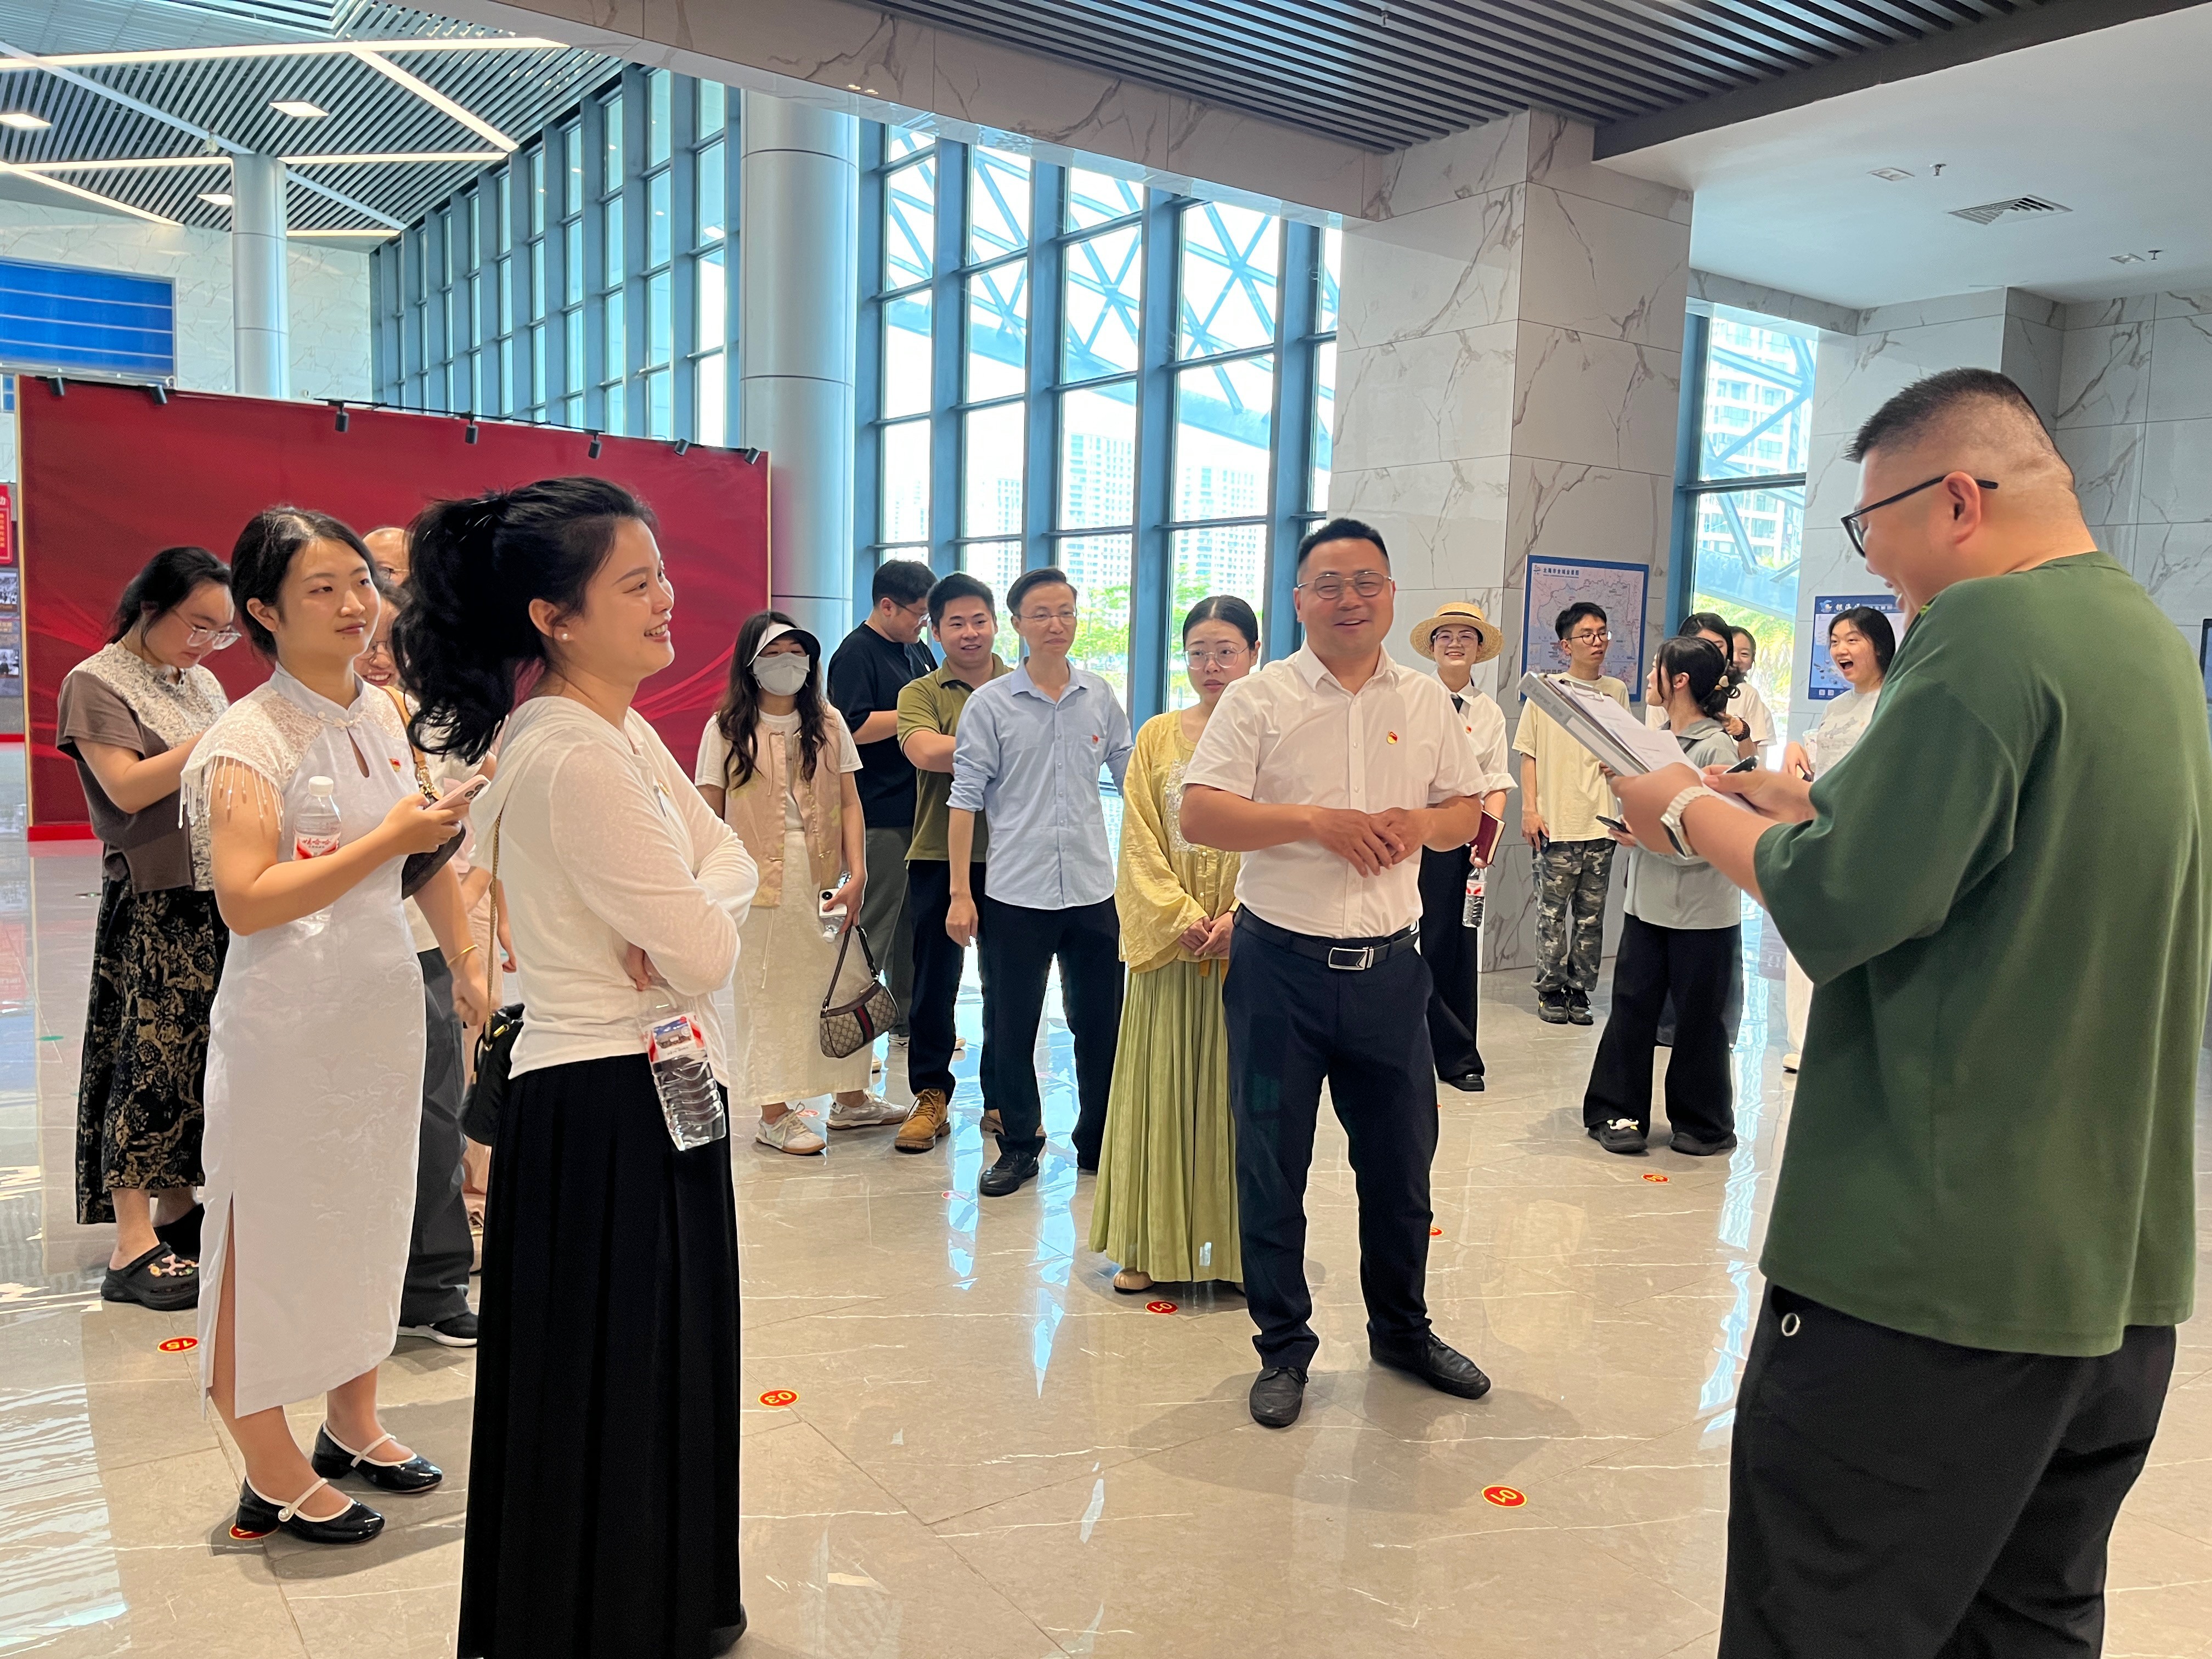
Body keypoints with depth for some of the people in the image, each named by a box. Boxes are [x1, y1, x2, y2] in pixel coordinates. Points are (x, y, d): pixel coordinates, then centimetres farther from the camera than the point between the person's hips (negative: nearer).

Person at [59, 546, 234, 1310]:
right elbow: (129, 788, -16)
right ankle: (133, 1245, -1)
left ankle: (176, 1207, 22)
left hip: (221, 901, 7)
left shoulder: (202, 682, 15)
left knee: (199, 1056, 10)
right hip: (153, 909, -7)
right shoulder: (95, 683, -5)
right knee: (149, 1060, -6)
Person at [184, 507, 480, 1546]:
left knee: (369, 1217, 17)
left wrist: (467, 963, 21)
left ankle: (353, 1426, 35)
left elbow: (426, 848, 18)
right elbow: (246, 900, -22)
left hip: (385, 1006, 7)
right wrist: (387, 840, -22)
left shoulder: (382, 714, 6)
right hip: (286, 1024, -7)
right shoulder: (250, 738, -14)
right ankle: (274, 1478, 21)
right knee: (274, 1235, 5)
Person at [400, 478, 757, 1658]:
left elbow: (733, 865, 7)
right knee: (617, 1392, 7)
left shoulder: (619, 731, 8)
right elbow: (707, 957, -22)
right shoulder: (579, 759, -23)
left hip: (638, 1089, 10)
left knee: (657, 1375, 24)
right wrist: (692, 927, -2)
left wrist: (679, 915, -13)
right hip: (609, 1113, -10)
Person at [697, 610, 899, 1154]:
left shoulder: (827, 723, 8)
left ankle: (850, 1097, 24)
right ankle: (774, 1113, 12)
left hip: (823, 872, 3)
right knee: (767, 991, 2)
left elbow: (849, 802, 5)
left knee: (840, 982, 9)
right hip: (760, 876, -3)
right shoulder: (726, 729, 0)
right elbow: (710, 817, 0)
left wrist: (856, 872, -5)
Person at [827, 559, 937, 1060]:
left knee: (913, 922, 15)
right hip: (880, 816, -8)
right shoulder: (856, 653, -10)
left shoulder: (917, 651, 15)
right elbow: (854, 727, -21)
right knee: (873, 925, -3)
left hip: (920, 810, 8)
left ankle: (908, 1021, 26)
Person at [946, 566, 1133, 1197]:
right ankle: (1018, 1145, 23)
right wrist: (960, 893, -7)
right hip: (1014, 894, -2)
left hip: (1093, 889, 2)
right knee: (1011, 1028, 6)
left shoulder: (1100, 697, 6)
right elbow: (966, 797, -3)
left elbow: (1132, 776, 14)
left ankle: (1100, 1143, 27)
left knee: (1101, 1025, 10)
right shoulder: (990, 705, -2)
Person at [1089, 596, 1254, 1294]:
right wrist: (1181, 918, -10)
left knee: (1238, 1087, 4)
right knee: (1162, 1087, 6)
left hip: (1249, 943, -2)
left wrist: (1239, 917, -16)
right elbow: (1141, 844, 3)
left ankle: (1239, 1243, 16)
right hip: (1169, 942, 2)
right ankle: (1154, 1245, 17)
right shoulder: (1157, 737, 7)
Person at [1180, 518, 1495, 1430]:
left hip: (1388, 966, 3)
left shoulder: (1428, 703, 8)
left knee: (1400, 1158, 14)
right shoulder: (1259, 699, -3)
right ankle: (1283, 1348, 25)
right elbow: (1199, 815, -11)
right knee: (1271, 1165, 7)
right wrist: (1317, 821, -19)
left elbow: (1469, 808, 14)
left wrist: (1421, 824, -9)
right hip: (1280, 964, -3)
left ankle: (1402, 1327, 36)